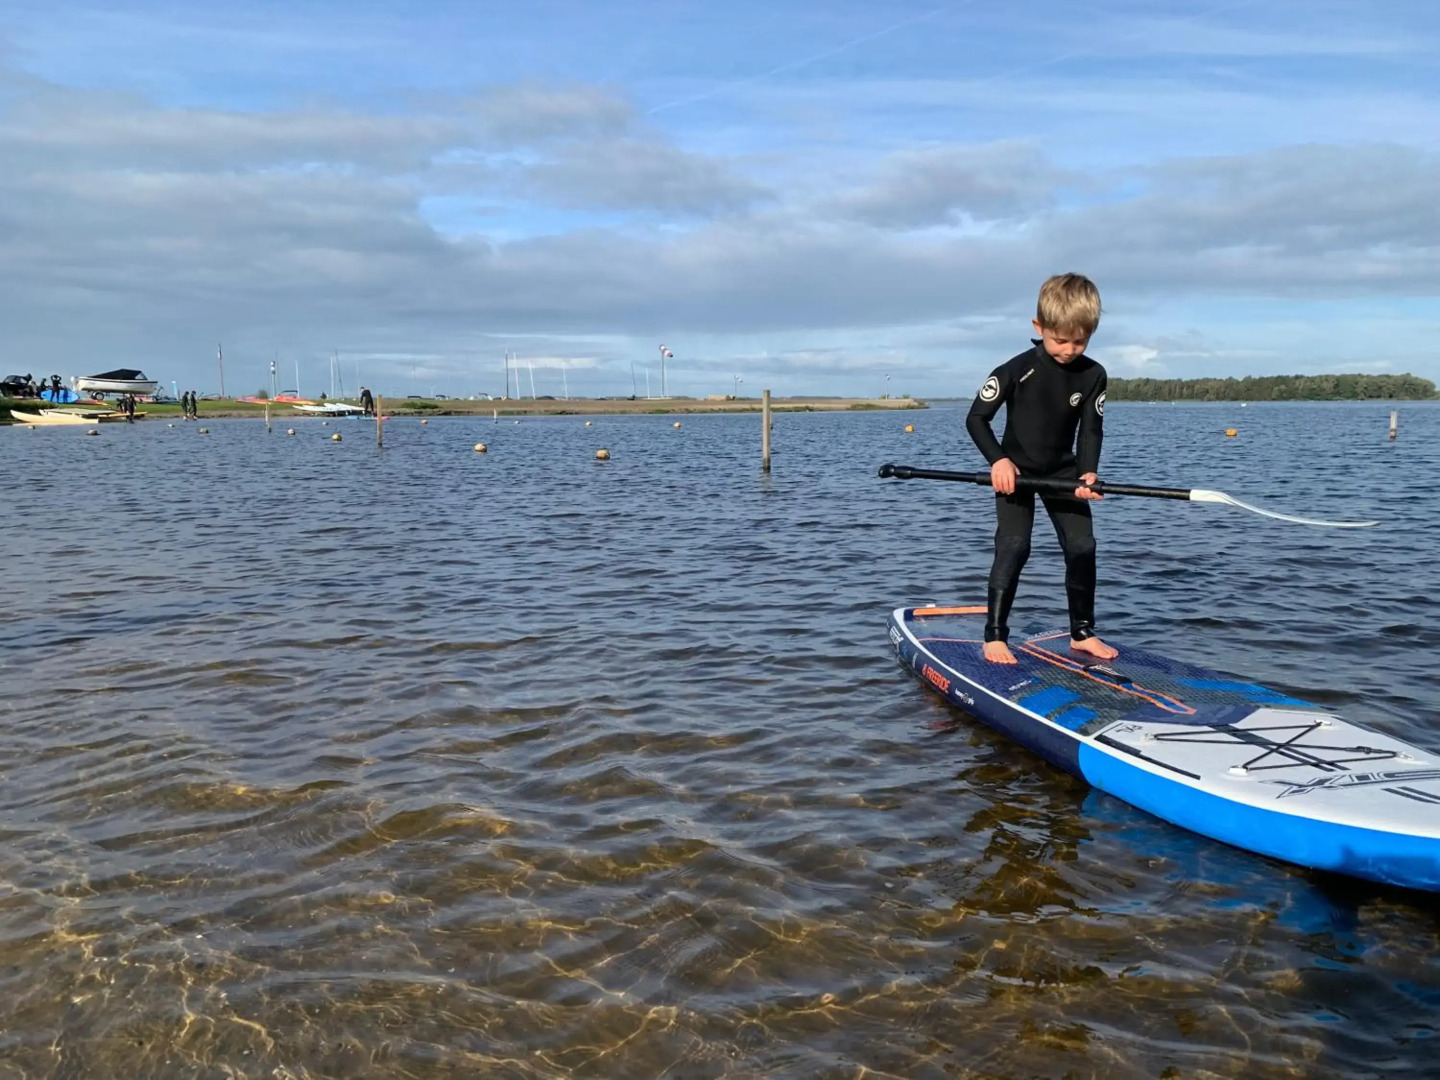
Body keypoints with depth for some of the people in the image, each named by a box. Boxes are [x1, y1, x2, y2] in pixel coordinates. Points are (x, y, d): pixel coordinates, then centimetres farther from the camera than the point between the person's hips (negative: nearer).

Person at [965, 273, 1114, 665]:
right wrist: (998, 460, -24)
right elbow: (976, 418, -12)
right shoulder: (1017, 370, -18)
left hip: (1063, 472, 4)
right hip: (1014, 471, -4)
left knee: (1082, 547, -2)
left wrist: (1087, 473, -22)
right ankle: (995, 636, -9)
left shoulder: (1093, 375, -7)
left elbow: (1091, 430, -5)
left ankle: (1082, 633, 13)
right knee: (1013, 547, -15)